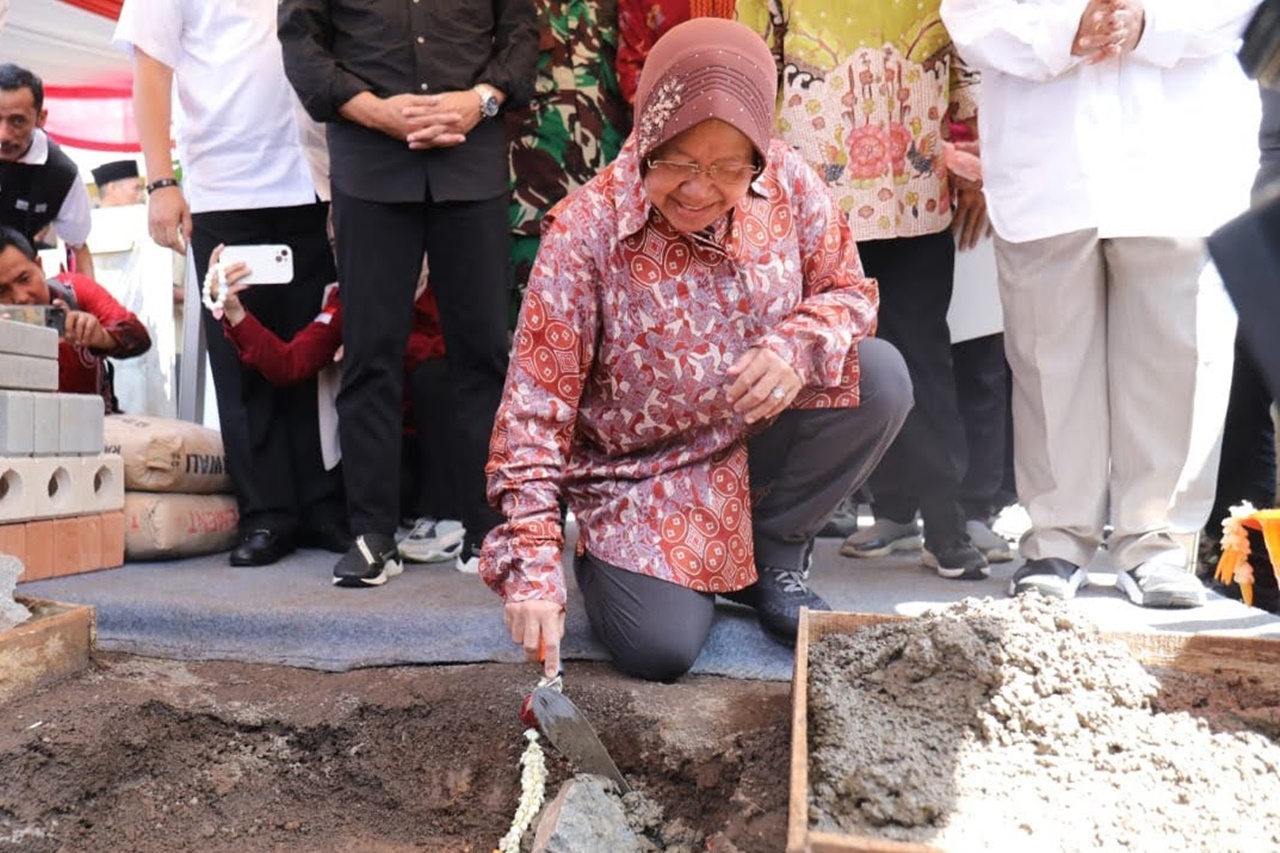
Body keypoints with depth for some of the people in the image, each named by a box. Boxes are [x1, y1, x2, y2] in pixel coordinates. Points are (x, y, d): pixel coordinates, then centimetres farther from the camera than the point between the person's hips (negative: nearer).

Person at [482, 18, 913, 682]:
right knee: (659, 649, -22)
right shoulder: (585, 230, -22)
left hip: (759, 443, 4)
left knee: (880, 377, -21)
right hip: (643, 475, -3)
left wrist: (801, 346, -25)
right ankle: (609, 559, 16)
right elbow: (535, 406, -21)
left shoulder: (787, 182, -11)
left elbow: (849, 291, 1)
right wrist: (531, 564, -26)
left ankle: (775, 557, 2)